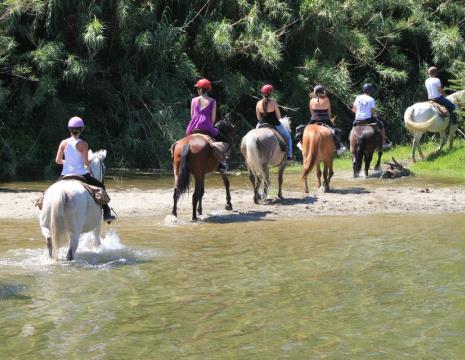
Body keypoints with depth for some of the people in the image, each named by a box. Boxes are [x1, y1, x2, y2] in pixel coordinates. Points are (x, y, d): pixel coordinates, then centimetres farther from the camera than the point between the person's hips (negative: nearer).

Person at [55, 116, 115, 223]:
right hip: (80, 174, -3)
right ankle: (106, 213, 16)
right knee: (101, 187, 19)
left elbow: (57, 160, 1)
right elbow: (86, 163, -11)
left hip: (65, 175, 3)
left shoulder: (64, 143, -1)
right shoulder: (83, 144, -9)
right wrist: (88, 162, 13)